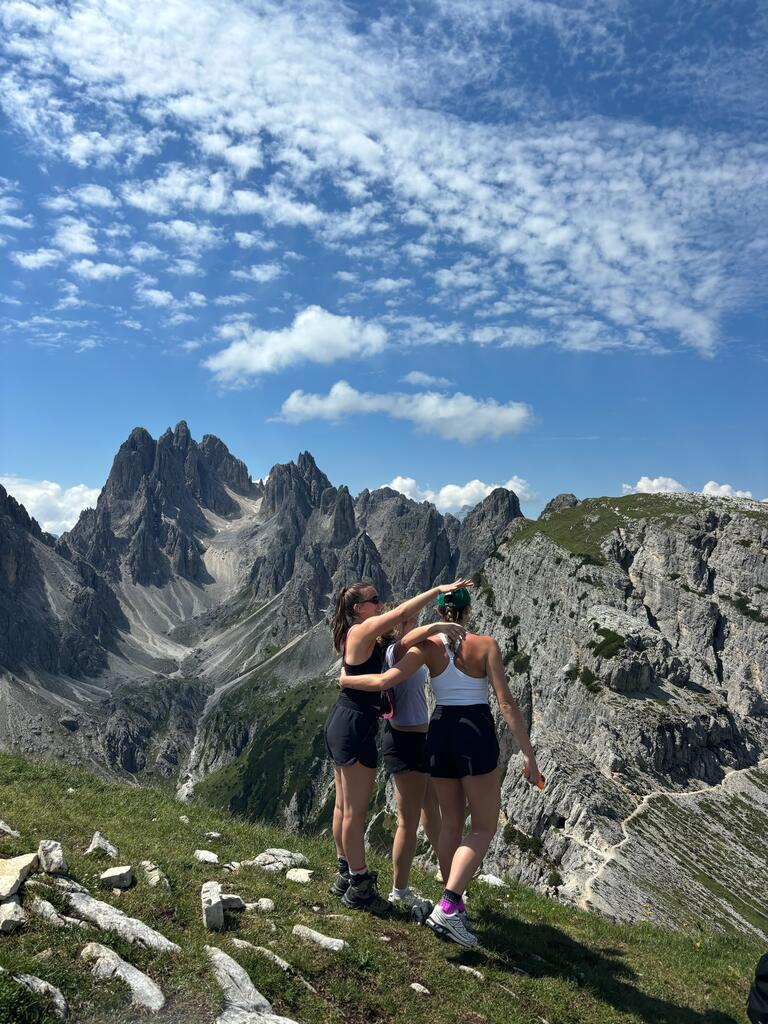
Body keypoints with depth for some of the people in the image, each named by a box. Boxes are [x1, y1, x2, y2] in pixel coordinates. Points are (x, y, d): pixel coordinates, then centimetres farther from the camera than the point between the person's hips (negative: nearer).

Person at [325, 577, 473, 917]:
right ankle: (359, 887, 10)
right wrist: (438, 589, -17)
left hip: (340, 722, 10)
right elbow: (402, 612, -23)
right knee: (356, 811, 0)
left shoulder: (354, 634, 11)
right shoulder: (364, 629, -16)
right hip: (355, 725, -10)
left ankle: (346, 875, 30)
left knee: (344, 805, 18)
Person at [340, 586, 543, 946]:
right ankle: (447, 908, -7)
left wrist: (346, 679, 6)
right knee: (484, 826, 7)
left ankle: (453, 900, 27)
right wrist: (528, 754, -7)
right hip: (476, 733, -3)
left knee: (451, 822, 20)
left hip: (440, 731, 3)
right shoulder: (486, 645, -4)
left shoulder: (428, 645, -1)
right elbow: (507, 703, -9)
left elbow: (385, 681, -11)